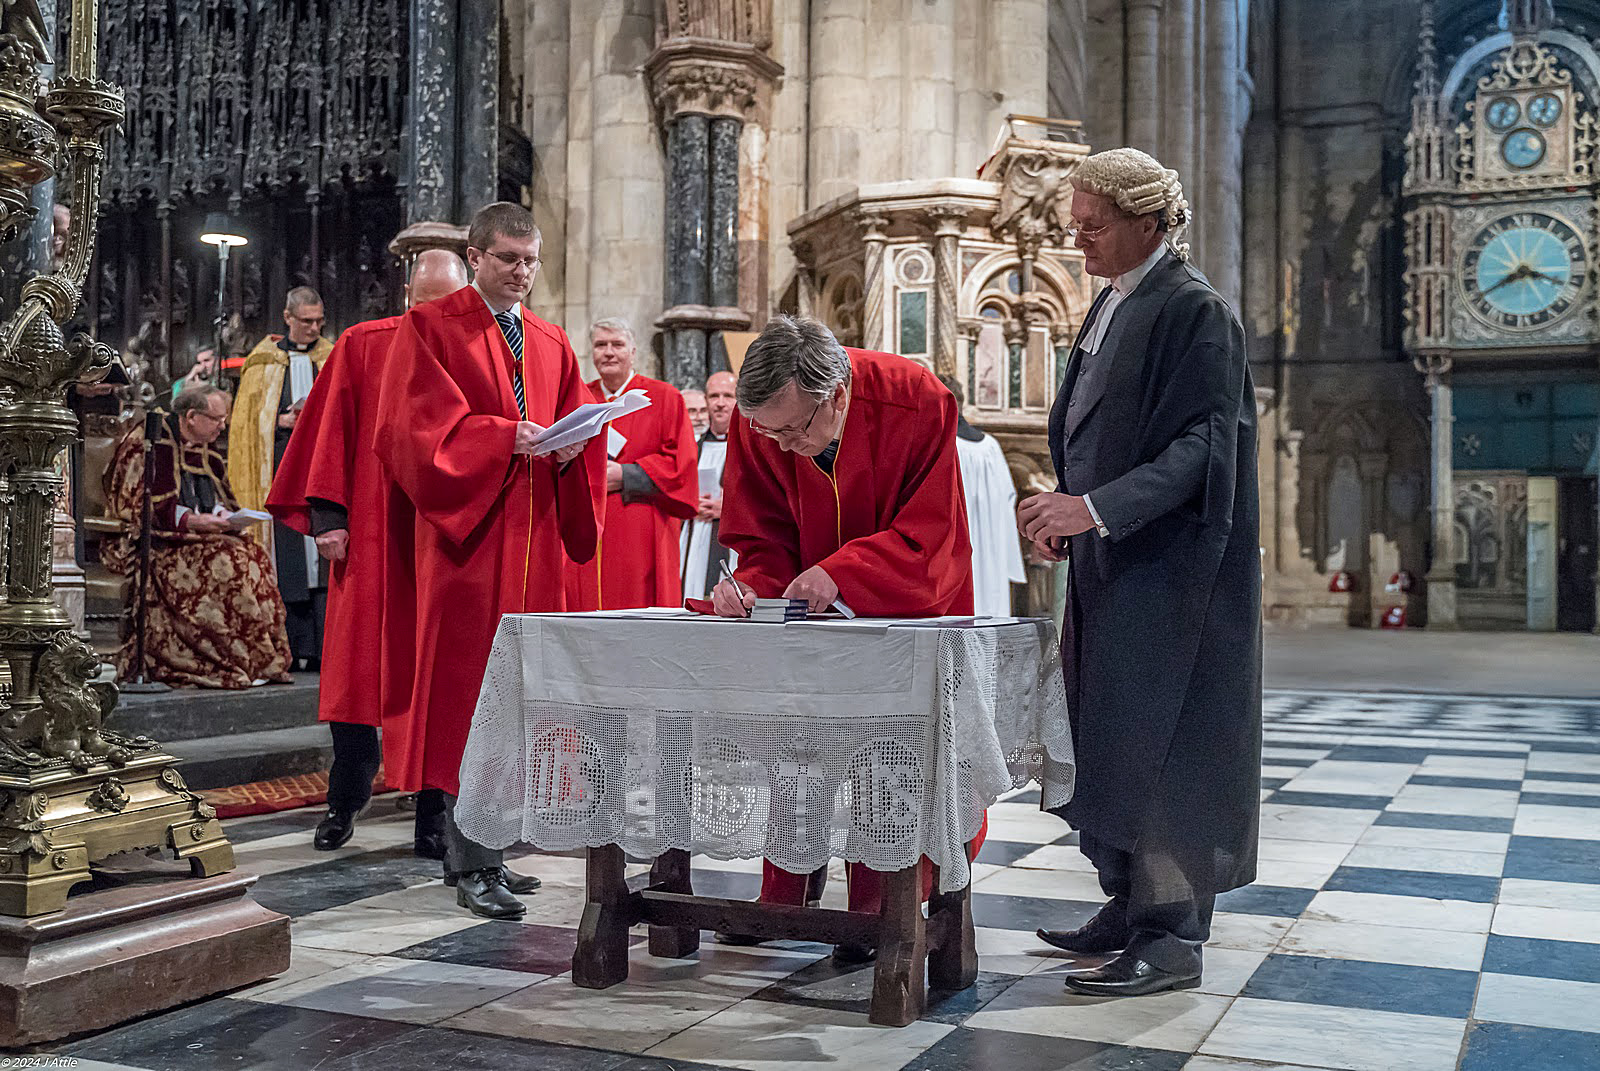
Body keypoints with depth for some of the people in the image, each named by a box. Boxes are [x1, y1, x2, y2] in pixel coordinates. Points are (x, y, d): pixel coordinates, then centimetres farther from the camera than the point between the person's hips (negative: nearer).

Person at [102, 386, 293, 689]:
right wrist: (190, 521, -21)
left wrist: (222, 514, -1)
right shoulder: (146, 442, -7)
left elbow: (220, 498, 24)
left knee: (253, 556, -17)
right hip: (152, 544, -8)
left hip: (199, 536, 8)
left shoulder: (205, 450, 17)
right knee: (219, 564, -31)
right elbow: (134, 504, -14)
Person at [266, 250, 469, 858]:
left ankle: (433, 818, 9)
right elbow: (332, 432, 5)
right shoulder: (362, 347, 6)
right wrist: (328, 516, -3)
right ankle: (345, 800, 17)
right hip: (369, 535, 0)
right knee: (357, 665, 0)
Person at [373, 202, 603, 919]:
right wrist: (506, 437, -21)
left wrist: (566, 450, -7)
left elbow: (576, 435, 16)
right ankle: (472, 866, -6)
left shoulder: (551, 345, 19)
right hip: (464, 537, -6)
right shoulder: (428, 329, 2)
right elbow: (419, 428, -9)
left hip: (531, 538, 6)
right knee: (468, 691, -9)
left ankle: (476, 851, 15)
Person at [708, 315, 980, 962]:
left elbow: (928, 535, -29)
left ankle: (878, 911, 9)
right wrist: (752, 585, -37)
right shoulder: (757, 422, -22)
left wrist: (841, 573, -42)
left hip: (907, 600, -3)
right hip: (808, 603, 4)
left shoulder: (917, 404, -32)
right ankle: (783, 899, 22)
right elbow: (763, 538, -15)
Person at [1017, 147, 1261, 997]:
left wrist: (1095, 508, -27)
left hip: (1167, 569, -8)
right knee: (1105, 731, 10)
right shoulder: (1108, 307, 15)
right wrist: (1065, 513, 5)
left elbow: (1201, 443, -19)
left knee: (1156, 738, -6)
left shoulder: (1193, 310, -11)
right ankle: (1131, 904, 21)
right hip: (1109, 559, 8)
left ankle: (1171, 935, 2)